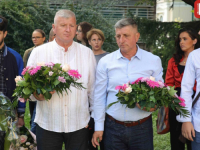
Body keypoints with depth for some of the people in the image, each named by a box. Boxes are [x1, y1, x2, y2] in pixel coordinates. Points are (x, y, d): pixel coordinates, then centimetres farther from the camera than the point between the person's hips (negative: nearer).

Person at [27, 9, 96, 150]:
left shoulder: (87, 53, 6)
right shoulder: (38, 52, 3)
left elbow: (93, 87, 10)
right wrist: (37, 95, -17)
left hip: (79, 124, 1)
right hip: (47, 124, 0)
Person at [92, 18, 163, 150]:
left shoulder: (153, 61, 1)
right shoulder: (105, 62, 1)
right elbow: (99, 96, 4)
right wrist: (98, 127, 2)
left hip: (142, 128, 0)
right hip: (113, 128, 0)